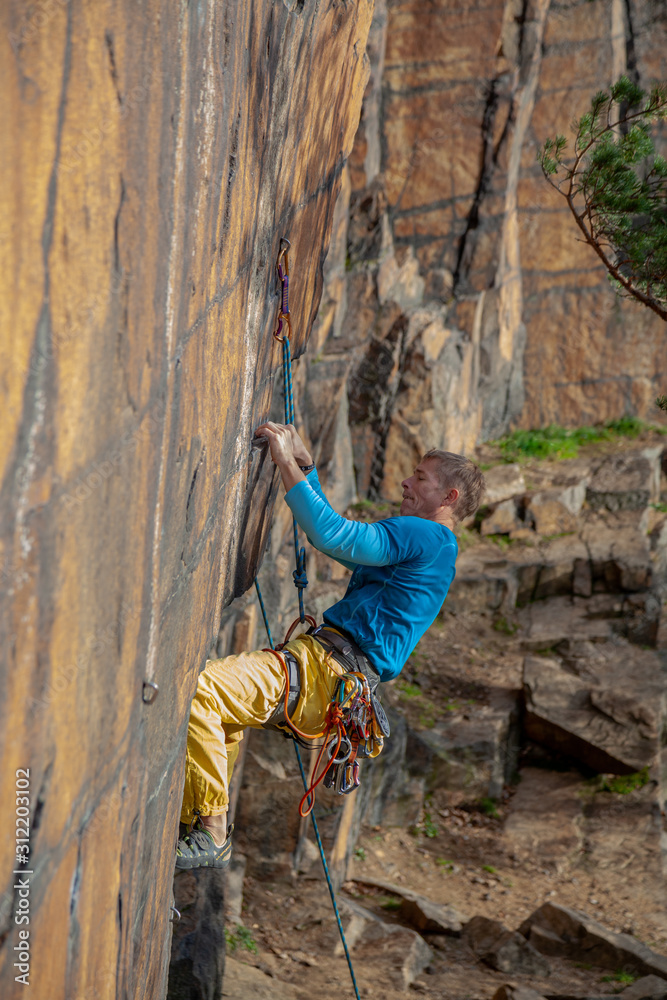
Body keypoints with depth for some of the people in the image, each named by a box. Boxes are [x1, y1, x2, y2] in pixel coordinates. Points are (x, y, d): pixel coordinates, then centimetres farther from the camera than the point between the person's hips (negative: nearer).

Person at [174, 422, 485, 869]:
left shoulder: (427, 537, -8)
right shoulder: (419, 546, 25)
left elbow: (330, 535, -18)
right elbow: (335, 534, 36)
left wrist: (287, 463, -13)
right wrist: (306, 466, 31)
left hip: (324, 672, -11)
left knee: (197, 691, -25)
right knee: (215, 689, 28)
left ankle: (212, 835, -17)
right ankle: (193, 825, 20)